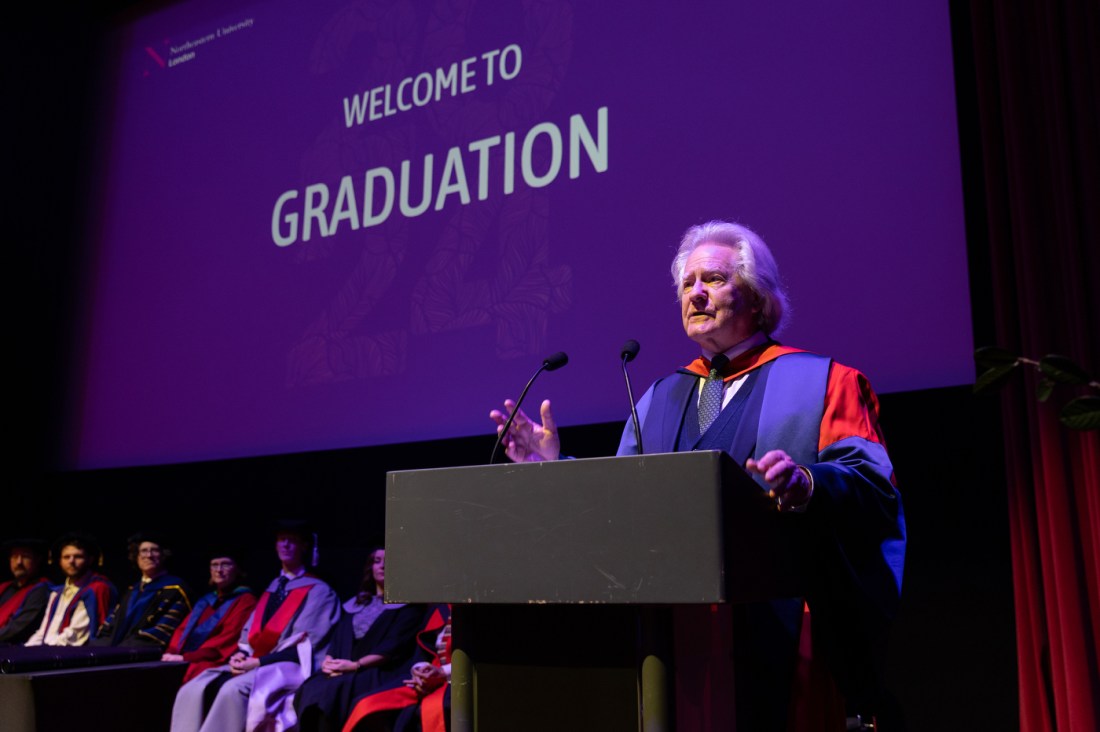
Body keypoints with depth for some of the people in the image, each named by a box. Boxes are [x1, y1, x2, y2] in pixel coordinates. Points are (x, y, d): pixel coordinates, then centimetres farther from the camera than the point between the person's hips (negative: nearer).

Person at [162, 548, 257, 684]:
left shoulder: (245, 600, 2)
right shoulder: (205, 601, 26)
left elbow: (228, 638, -10)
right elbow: (183, 629, 18)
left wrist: (186, 657, -17)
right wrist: (171, 652, -4)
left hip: (214, 664, -6)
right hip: (185, 662, 6)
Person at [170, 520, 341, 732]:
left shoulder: (318, 591, 2)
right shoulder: (272, 588, 23)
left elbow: (303, 644, -8)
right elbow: (251, 632, 18)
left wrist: (260, 661, -17)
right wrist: (240, 654, -5)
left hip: (288, 667, -7)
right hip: (253, 662, 7)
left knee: (233, 690, -35)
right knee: (193, 691, -18)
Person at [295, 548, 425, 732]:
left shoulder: (407, 604, 7)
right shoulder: (355, 604, 25)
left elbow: (395, 646, -7)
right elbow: (338, 640, 17)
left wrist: (356, 665, -16)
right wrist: (329, 661, -6)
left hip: (378, 672, -5)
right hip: (342, 670, 5)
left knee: (333, 692, -32)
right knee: (309, 691, -25)